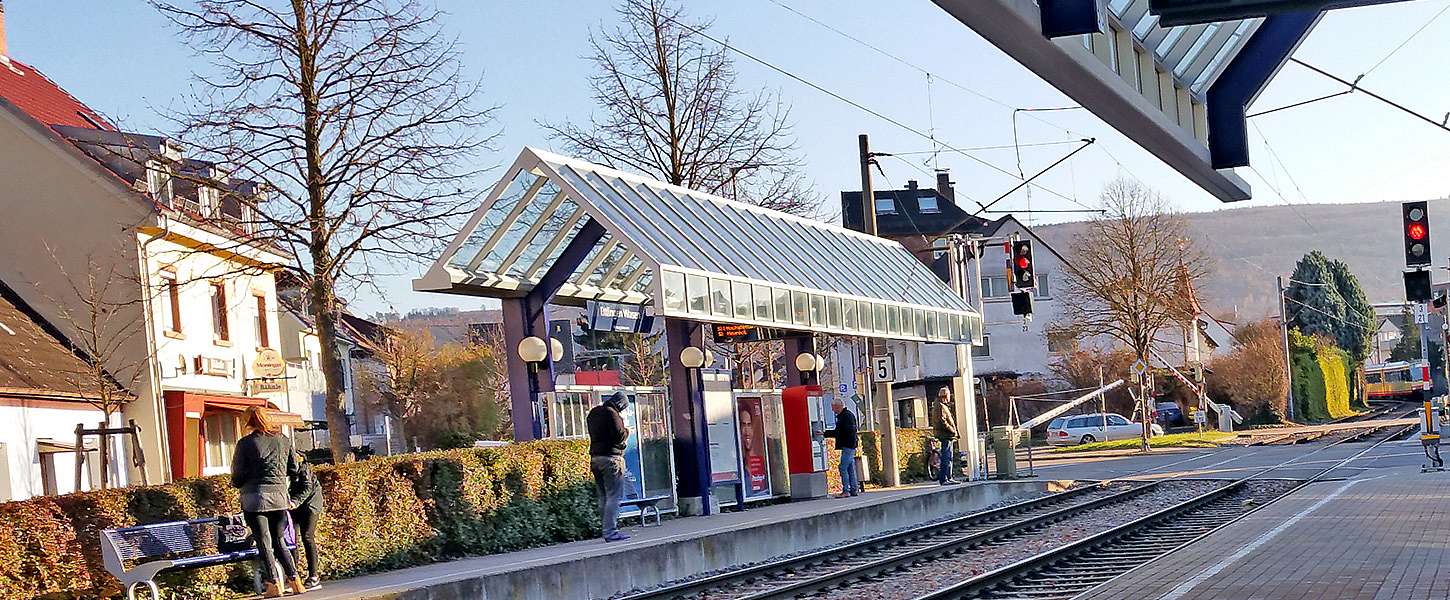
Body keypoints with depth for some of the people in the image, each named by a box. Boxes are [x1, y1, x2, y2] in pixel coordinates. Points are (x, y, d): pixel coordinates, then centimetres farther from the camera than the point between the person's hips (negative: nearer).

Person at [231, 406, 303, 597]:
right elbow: (293, 469, 11)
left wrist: (236, 483, 17)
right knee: (279, 541, 14)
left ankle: (274, 584, -4)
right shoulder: (283, 440, 6)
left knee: (264, 543, 0)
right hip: (279, 497, 4)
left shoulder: (245, 443, -6)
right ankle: (295, 580, 6)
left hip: (255, 497, -4)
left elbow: (238, 473, -4)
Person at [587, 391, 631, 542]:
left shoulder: (593, 413, 16)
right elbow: (619, 435, -17)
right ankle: (611, 531, -12)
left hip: (595, 458, 9)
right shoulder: (611, 413, -11)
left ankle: (606, 530, 14)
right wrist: (626, 430, 4)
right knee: (614, 496, -7)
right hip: (611, 458, -9)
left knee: (604, 497, 12)